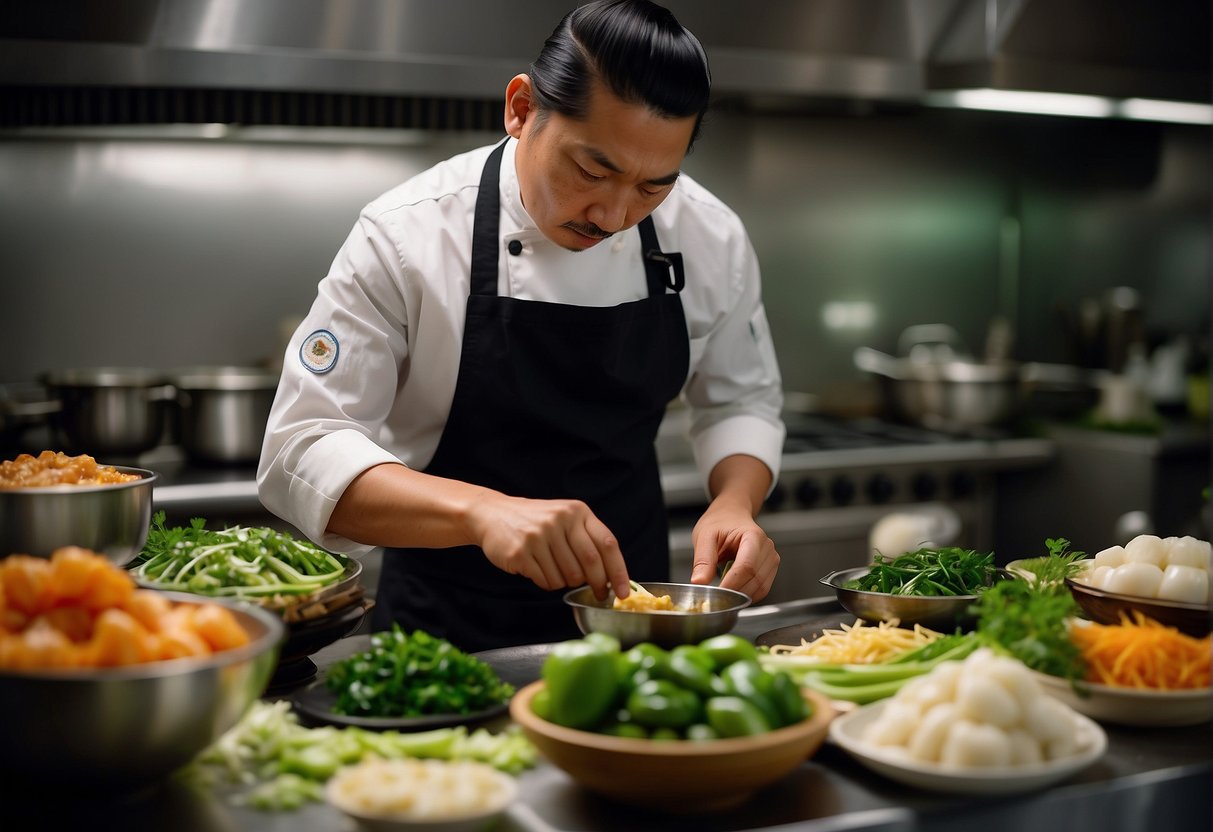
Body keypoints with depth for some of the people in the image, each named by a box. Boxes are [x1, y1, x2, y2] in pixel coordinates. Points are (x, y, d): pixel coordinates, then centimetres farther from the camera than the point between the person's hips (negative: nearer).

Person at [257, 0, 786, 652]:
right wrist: (480, 510, -37)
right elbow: (303, 450, -20)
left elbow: (740, 401, 8)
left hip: (624, 606, 3)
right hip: (449, 623, -3)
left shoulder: (712, 238, -6)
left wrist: (735, 502, -14)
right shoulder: (406, 235, -17)